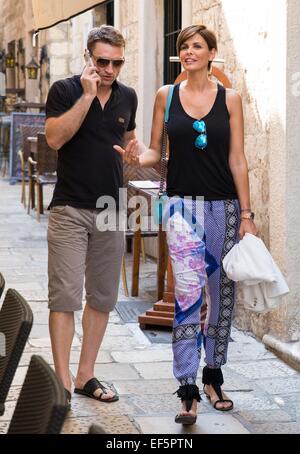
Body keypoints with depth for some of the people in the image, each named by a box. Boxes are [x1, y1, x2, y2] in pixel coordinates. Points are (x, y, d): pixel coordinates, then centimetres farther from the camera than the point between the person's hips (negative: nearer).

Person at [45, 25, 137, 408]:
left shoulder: (127, 97, 9)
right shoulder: (65, 90, -5)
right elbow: (55, 138, -18)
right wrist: (88, 96, -20)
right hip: (70, 208, -5)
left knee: (103, 297, 9)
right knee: (64, 297, -8)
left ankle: (86, 375, 20)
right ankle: (62, 382, -3)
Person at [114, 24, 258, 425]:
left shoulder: (229, 98, 2)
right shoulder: (167, 96, 5)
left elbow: (237, 160, 1)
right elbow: (155, 152, 9)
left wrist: (246, 213, -3)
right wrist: (139, 157, -14)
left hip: (224, 207, 1)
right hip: (183, 205, -1)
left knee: (222, 294, 9)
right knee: (188, 294, -12)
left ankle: (213, 376, 25)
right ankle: (188, 391, -11)